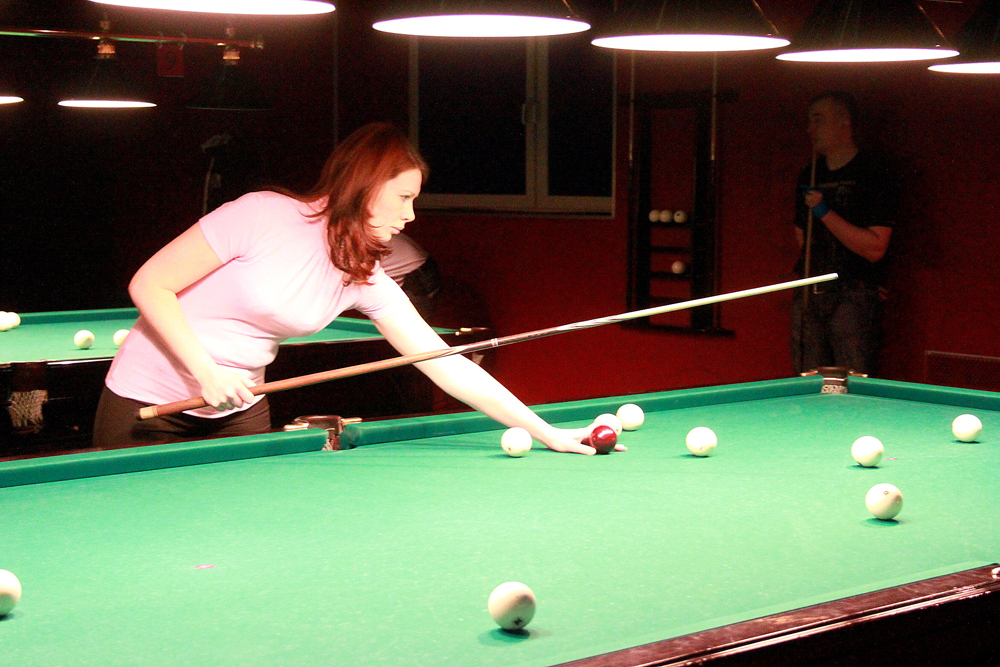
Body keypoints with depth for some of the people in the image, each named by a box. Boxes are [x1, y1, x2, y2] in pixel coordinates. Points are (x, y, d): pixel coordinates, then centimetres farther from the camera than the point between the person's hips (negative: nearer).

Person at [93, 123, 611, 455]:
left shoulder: (366, 280, -5)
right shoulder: (265, 215, -21)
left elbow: (446, 366, -5)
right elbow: (150, 284, -17)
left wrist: (548, 433, -8)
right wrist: (207, 372, -25)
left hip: (238, 414, 5)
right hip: (149, 404, -5)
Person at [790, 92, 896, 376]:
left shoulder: (872, 174, -7)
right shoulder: (809, 175, 14)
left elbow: (874, 248, -14)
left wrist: (826, 213, -18)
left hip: (853, 299, -6)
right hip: (808, 295, 6)